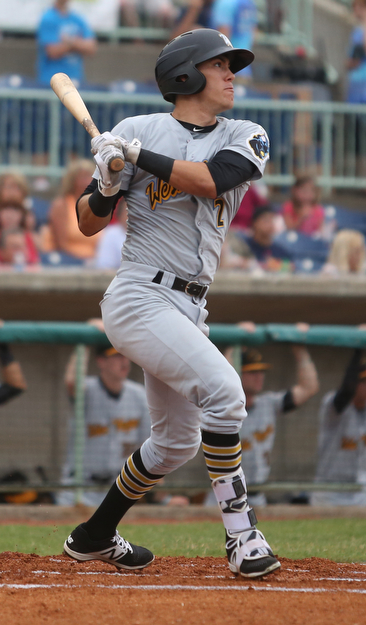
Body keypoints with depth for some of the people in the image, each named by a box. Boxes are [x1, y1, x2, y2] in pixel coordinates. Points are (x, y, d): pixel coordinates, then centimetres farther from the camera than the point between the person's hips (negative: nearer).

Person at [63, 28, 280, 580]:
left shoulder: (245, 139, 7)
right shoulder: (138, 130, -1)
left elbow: (209, 179, -16)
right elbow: (88, 224, 3)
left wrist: (136, 156, -17)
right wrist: (107, 187, -17)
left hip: (188, 310, 7)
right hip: (139, 299, -7)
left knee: (176, 442, 17)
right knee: (222, 388, -26)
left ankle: (94, 537, 35)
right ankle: (243, 537, -23)